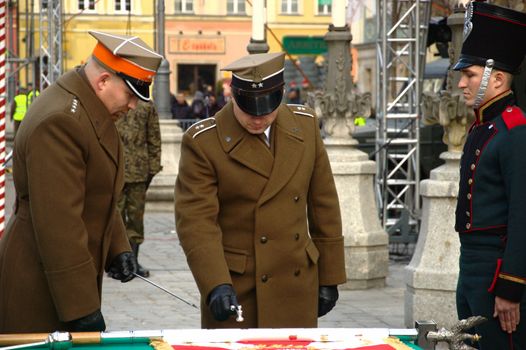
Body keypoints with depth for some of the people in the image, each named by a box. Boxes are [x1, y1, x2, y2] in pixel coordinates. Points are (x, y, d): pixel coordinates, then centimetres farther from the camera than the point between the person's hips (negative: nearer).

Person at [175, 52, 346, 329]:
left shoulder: (304, 125, 2)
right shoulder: (202, 142, -10)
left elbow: (323, 205, 9)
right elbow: (196, 221, -16)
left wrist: (329, 278, 10)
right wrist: (216, 286, -28)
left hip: (296, 286, 4)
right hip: (235, 289, -3)